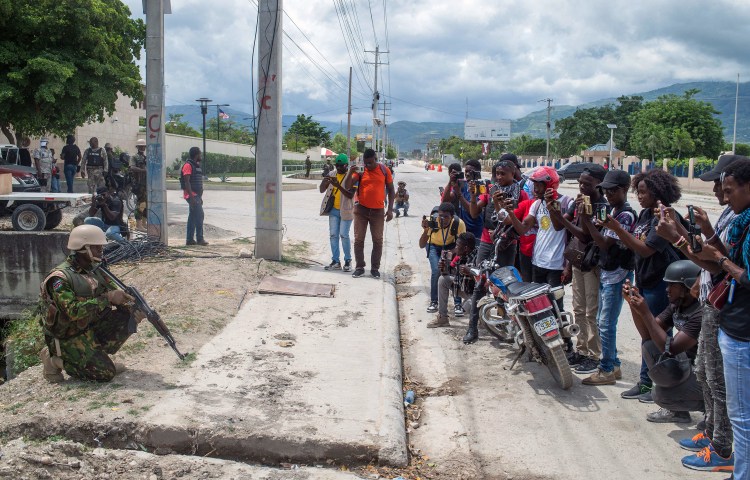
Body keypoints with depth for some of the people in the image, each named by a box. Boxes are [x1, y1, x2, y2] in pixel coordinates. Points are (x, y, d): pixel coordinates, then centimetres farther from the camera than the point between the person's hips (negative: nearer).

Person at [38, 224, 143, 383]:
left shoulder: (94, 271, 3)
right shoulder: (60, 278, -22)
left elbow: (115, 292, 6)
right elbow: (73, 312, -32)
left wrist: (133, 309, -14)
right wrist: (107, 298, -32)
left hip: (93, 328, 8)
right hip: (69, 338, -8)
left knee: (128, 316, -7)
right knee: (106, 373, -14)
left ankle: (99, 355, 6)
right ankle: (56, 359, 3)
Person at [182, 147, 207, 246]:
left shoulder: (196, 166, 19)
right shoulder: (188, 165, -11)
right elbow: (187, 182, -18)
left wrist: (200, 197, 22)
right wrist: (191, 197, -24)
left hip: (196, 195, 10)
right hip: (192, 195, -10)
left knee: (193, 217, 10)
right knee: (199, 215, -14)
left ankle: (189, 239, 14)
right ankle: (199, 239, -13)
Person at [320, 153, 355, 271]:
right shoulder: (332, 174, 4)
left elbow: (350, 195, -20)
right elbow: (321, 190, 3)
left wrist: (338, 186, -32)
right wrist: (324, 182, -19)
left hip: (345, 210, -5)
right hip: (333, 209, 5)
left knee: (344, 235, -5)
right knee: (333, 235, 5)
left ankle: (348, 261, 8)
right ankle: (335, 261, 11)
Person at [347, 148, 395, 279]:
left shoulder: (384, 170, -2)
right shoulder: (360, 171, -2)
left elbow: (391, 190, 5)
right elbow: (347, 187, -10)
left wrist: (390, 209, -2)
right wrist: (351, 173, -27)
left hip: (378, 211, 0)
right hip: (361, 209, 0)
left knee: (378, 241, 5)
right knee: (358, 239, 3)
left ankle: (375, 268, 15)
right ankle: (359, 267, 13)